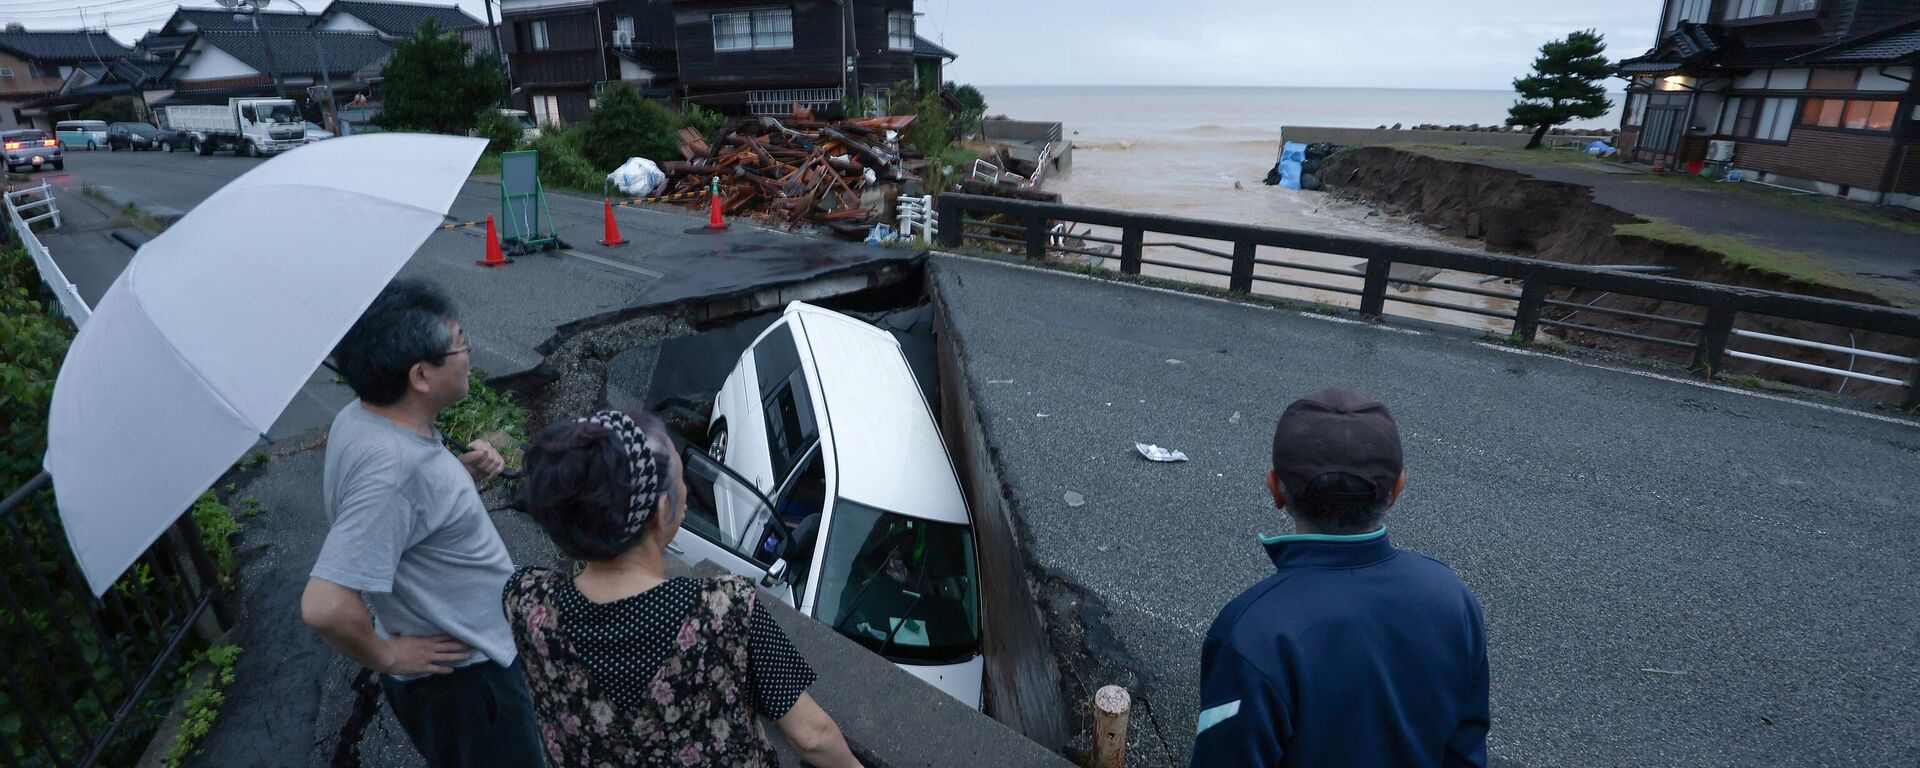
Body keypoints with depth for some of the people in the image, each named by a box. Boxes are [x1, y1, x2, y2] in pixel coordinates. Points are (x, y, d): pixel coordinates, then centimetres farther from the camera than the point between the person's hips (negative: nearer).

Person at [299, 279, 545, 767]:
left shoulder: (361, 418, -5)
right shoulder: (392, 468, -34)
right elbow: (325, 607, -37)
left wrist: (463, 471, -5)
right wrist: (387, 657, -19)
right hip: (459, 679, -9)